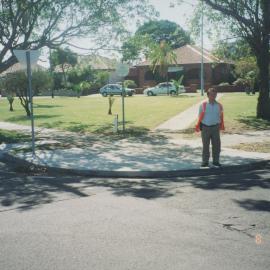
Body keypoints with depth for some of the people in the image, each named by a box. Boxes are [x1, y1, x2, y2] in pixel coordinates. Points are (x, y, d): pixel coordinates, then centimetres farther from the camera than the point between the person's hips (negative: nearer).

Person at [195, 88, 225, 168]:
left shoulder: (219, 106, 4)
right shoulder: (203, 105, -2)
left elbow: (221, 117, 11)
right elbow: (200, 117, 2)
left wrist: (221, 126, 10)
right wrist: (198, 126, 0)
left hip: (215, 127, 2)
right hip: (205, 127, -2)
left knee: (216, 145, 4)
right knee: (205, 145, 5)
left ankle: (216, 161, 17)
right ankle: (205, 162, 16)